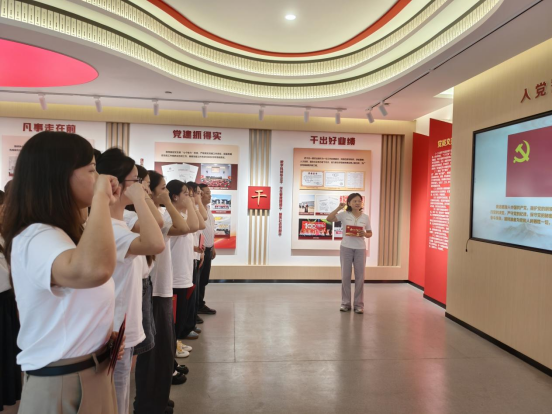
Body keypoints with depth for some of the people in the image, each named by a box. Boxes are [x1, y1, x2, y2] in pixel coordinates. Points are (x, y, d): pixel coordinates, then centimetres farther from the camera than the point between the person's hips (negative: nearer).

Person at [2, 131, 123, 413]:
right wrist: (100, 197, -34)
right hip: (60, 385, -9)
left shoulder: (69, 232, 8)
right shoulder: (36, 238, -25)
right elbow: (94, 270, -49)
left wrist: (104, 334, 3)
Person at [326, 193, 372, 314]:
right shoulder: (344, 215, -3)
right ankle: (345, 303, 18)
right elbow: (329, 219, -15)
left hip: (360, 249, 1)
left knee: (360, 277, 5)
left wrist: (365, 234, -13)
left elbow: (370, 233, 9)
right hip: (346, 248, -1)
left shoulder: (365, 217, 3)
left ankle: (358, 304, 16)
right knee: (345, 276, 6)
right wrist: (339, 208, -19)